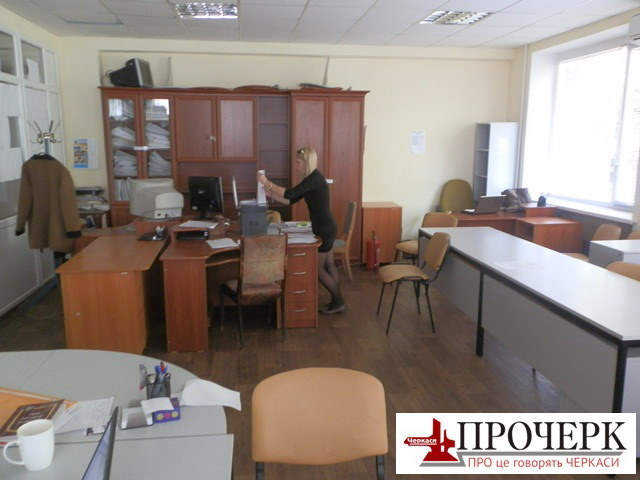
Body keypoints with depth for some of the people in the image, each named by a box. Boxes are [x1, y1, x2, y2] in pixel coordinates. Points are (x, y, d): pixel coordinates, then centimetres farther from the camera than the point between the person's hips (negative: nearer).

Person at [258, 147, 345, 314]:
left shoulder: (314, 179, -19)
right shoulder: (312, 178, 11)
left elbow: (289, 194, -27)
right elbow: (292, 200, 11)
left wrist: (267, 183, -18)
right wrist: (270, 193, 5)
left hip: (324, 230, -10)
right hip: (326, 228, 10)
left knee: (317, 268, 1)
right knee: (329, 266, 15)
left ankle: (338, 302, 13)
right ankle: (337, 301, 24)